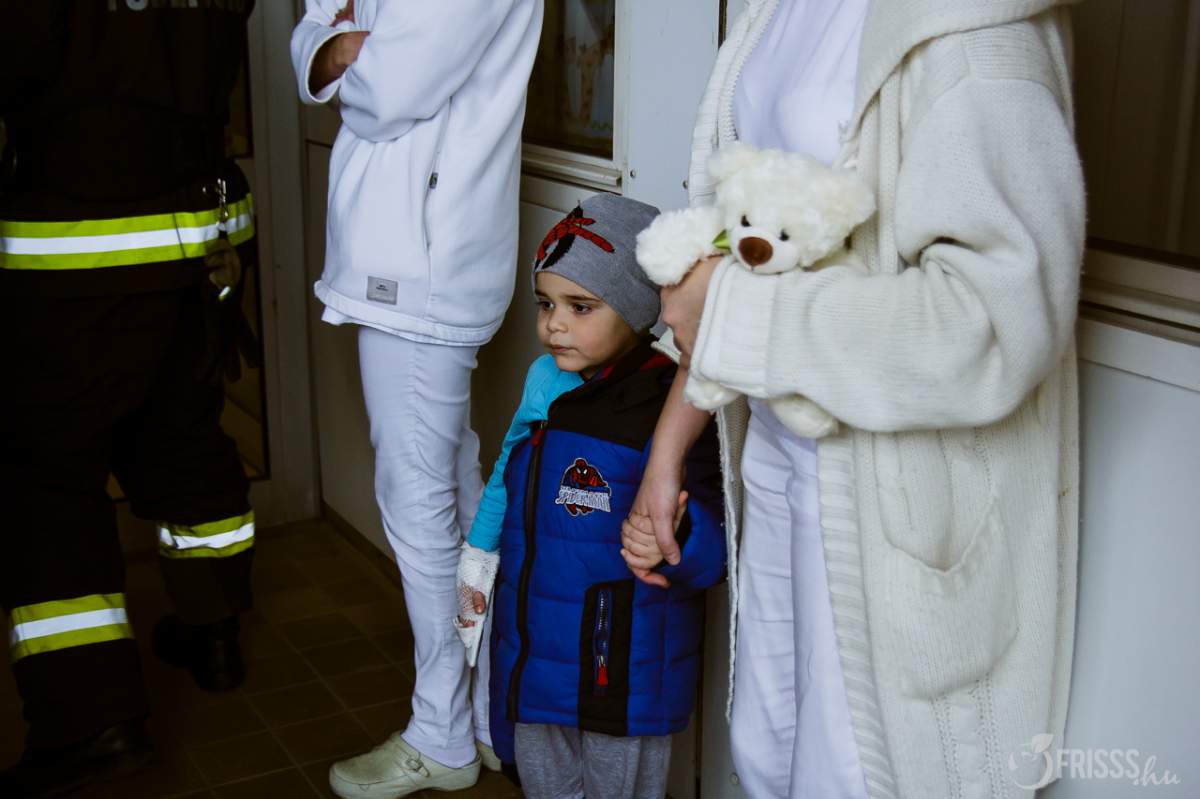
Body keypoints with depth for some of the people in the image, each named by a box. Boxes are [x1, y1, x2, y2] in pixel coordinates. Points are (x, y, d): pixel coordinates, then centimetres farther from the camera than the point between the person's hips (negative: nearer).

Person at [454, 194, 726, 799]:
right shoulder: (544, 382, -1)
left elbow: (713, 554, -26)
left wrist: (674, 535, -47)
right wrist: (477, 562, 22)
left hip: (622, 675, -6)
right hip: (532, 655, 7)